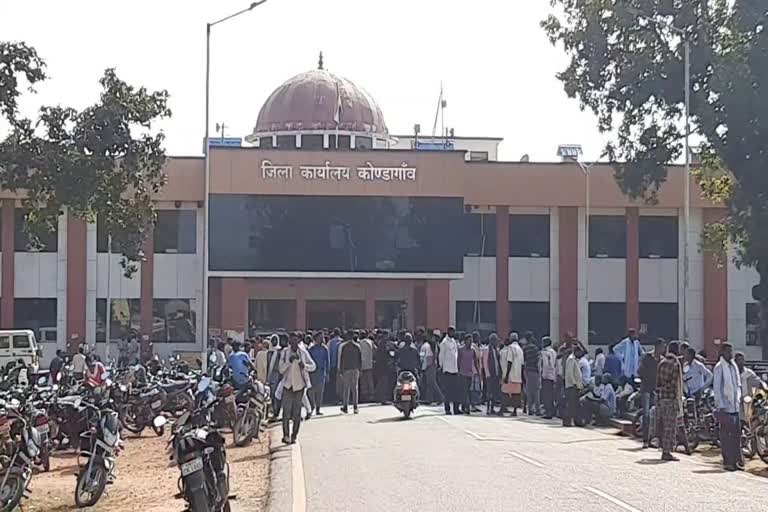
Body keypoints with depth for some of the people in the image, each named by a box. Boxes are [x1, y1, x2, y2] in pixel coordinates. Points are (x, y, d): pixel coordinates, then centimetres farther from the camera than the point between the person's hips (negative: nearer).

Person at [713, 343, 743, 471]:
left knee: (736, 433, 7)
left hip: (735, 406, 7)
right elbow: (716, 388, -10)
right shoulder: (719, 367, -8)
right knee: (726, 434, -4)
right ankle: (727, 462, 0)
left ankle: (736, 460, 13)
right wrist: (721, 406, -14)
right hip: (725, 407, -7)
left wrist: (738, 399, 11)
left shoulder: (734, 366, 13)